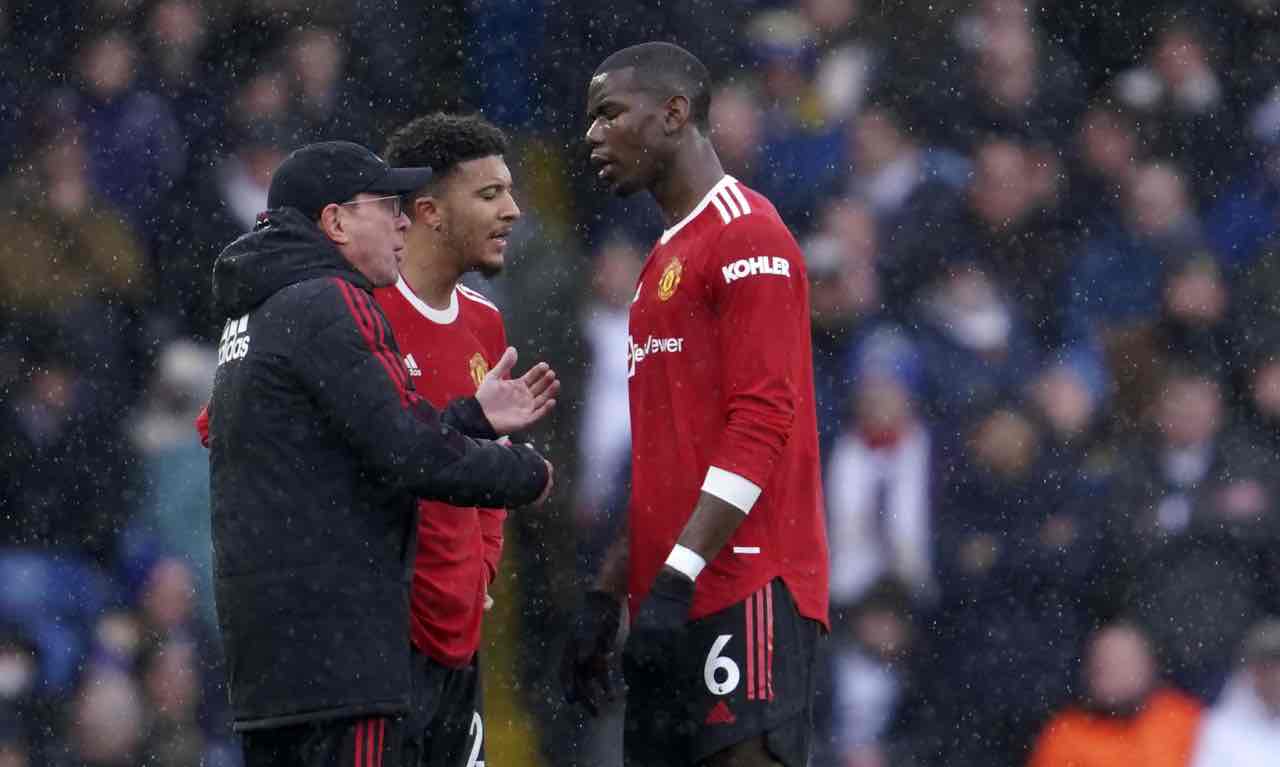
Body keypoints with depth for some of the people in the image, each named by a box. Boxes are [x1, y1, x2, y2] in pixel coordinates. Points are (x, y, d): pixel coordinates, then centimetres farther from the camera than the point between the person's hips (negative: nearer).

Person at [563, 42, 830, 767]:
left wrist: (676, 579, -21)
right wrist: (607, 594, 20)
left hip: (746, 590, -10)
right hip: (670, 598, 10)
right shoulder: (666, 259, 23)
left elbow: (761, 423, -16)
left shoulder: (748, 235, -8)